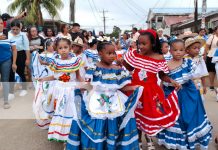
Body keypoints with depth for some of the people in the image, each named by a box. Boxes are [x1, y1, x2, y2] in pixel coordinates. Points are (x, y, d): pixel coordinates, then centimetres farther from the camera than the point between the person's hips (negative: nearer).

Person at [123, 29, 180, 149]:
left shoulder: (159, 58, -10)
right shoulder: (134, 54, -5)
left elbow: (162, 76, -3)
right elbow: (127, 69, 7)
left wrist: (171, 81, -20)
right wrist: (120, 63, -10)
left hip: (150, 91, -1)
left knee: (151, 116, 10)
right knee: (137, 115, 13)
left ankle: (148, 139, 37)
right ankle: (138, 140, 33)